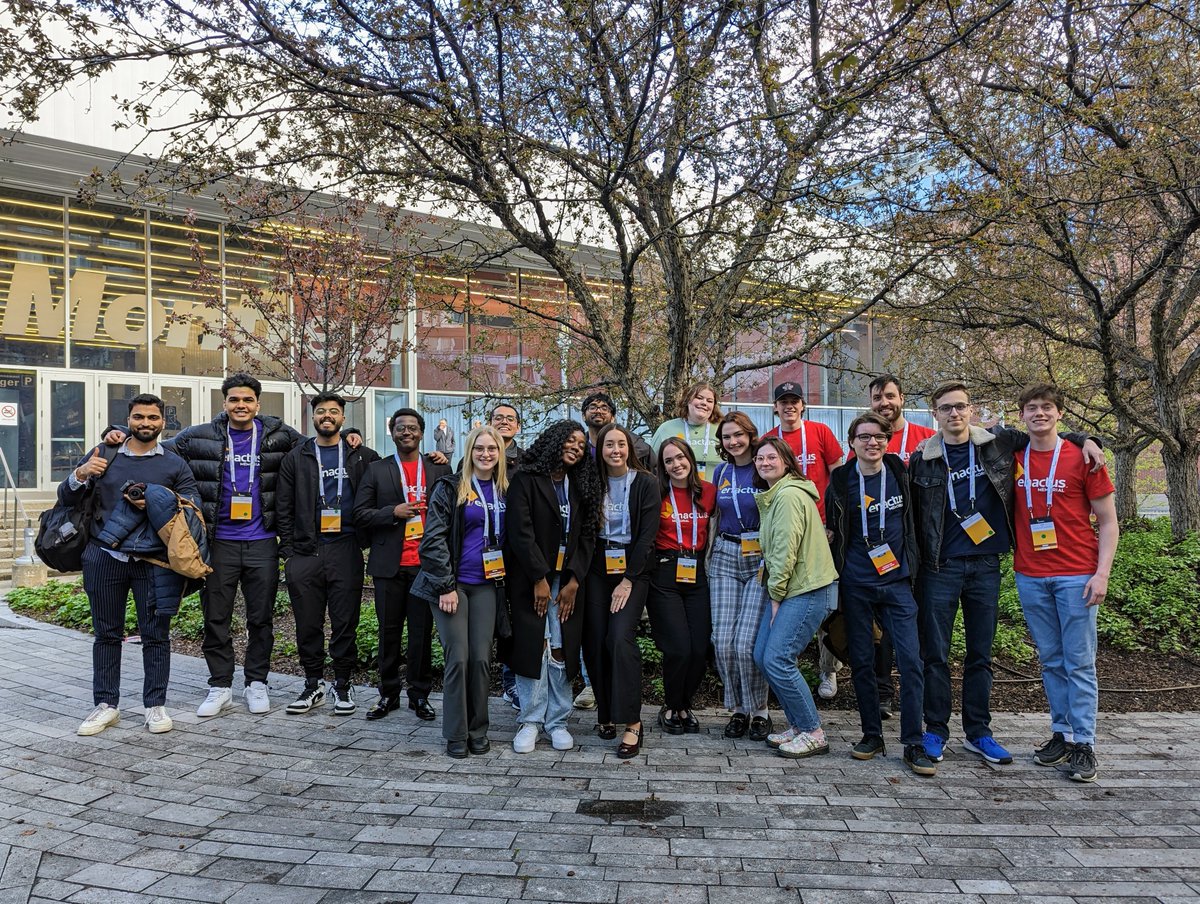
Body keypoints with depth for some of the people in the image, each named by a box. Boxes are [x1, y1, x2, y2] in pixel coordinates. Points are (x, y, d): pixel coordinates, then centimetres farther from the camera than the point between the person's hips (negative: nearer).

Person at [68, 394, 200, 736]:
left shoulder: (175, 464, 7)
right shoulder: (103, 456, 10)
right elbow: (66, 499, 11)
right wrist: (80, 475, -10)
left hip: (153, 562, -1)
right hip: (105, 558, 1)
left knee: (156, 635, 3)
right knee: (106, 634, 9)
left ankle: (155, 705, 13)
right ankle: (106, 705, 19)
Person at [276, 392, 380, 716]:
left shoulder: (362, 457, 8)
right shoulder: (296, 458, 9)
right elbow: (283, 509, 8)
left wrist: (366, 538, 1)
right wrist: (287, 551, 0)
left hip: (346, 551, -1)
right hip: (305, 552, 1)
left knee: (345, 623, 3)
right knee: (308, 624, 6)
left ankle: (342, 686, 17)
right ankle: (313, 685, 21)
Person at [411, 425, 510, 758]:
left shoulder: (505, 491, 9)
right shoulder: (450, 487, -4)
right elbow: (434, 538, -8)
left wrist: (505, 581, 9)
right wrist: (446, 585, -12)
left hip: (486, 584, 4)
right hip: (451, 584, -3)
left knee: (481, 658, 1)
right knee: (458, 658, -4)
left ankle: (477, 730, 17)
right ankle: (456, 735, 10)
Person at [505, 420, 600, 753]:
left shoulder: (580, 487, 12)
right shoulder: (526, 480, -3)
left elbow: (586, 536, 7)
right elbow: (520, 531, -10)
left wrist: (574, 580, -4)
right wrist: (540, 578, -13)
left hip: (568, 580, 4)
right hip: (531, 579, -3)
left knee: (561, 650, 0)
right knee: (532, 647, -3)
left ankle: (557, 721, 11)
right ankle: (531, 720, 9)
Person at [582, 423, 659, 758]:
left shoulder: (646, 483, -2)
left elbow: (647, 536, -6)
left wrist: (628, 580, -10)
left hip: (633, 569, -3)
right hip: (597, 569, 3)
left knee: (620, 638, -16)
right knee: (594, 640, -1)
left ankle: (632, 723, -10)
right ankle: (605, 711, 18)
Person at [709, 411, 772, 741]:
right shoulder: (721, 472, 12)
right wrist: (709, 554, 17)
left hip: (761, 558, -4)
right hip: (725, 557, 5)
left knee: (748, 642, -10)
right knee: (723, 641, -2)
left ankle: (759, 711, 10)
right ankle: (738, 710, 16)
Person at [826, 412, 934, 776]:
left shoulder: (900, 472, 3)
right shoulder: (841, 481, 0)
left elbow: (912, 522, 18)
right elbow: (833, 532, 7)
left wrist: (912, 567, 13)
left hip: (896, 581, 0)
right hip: (856, 585, 0)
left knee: (910, 660, -6)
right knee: (861, 661, 6)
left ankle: (913, 743, 3)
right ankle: (872, 735, 19)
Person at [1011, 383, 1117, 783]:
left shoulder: (1082, 458, -4)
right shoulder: (1013, 460, 4)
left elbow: (1108, 521, -1)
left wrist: (1102, 573, -9)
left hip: (1075, 576, -3)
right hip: (1030, 577, 3)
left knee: (1079, 662, 1)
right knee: (1051, 661, 11)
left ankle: (1083, 745, 8)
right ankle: (1061, 734, 20)